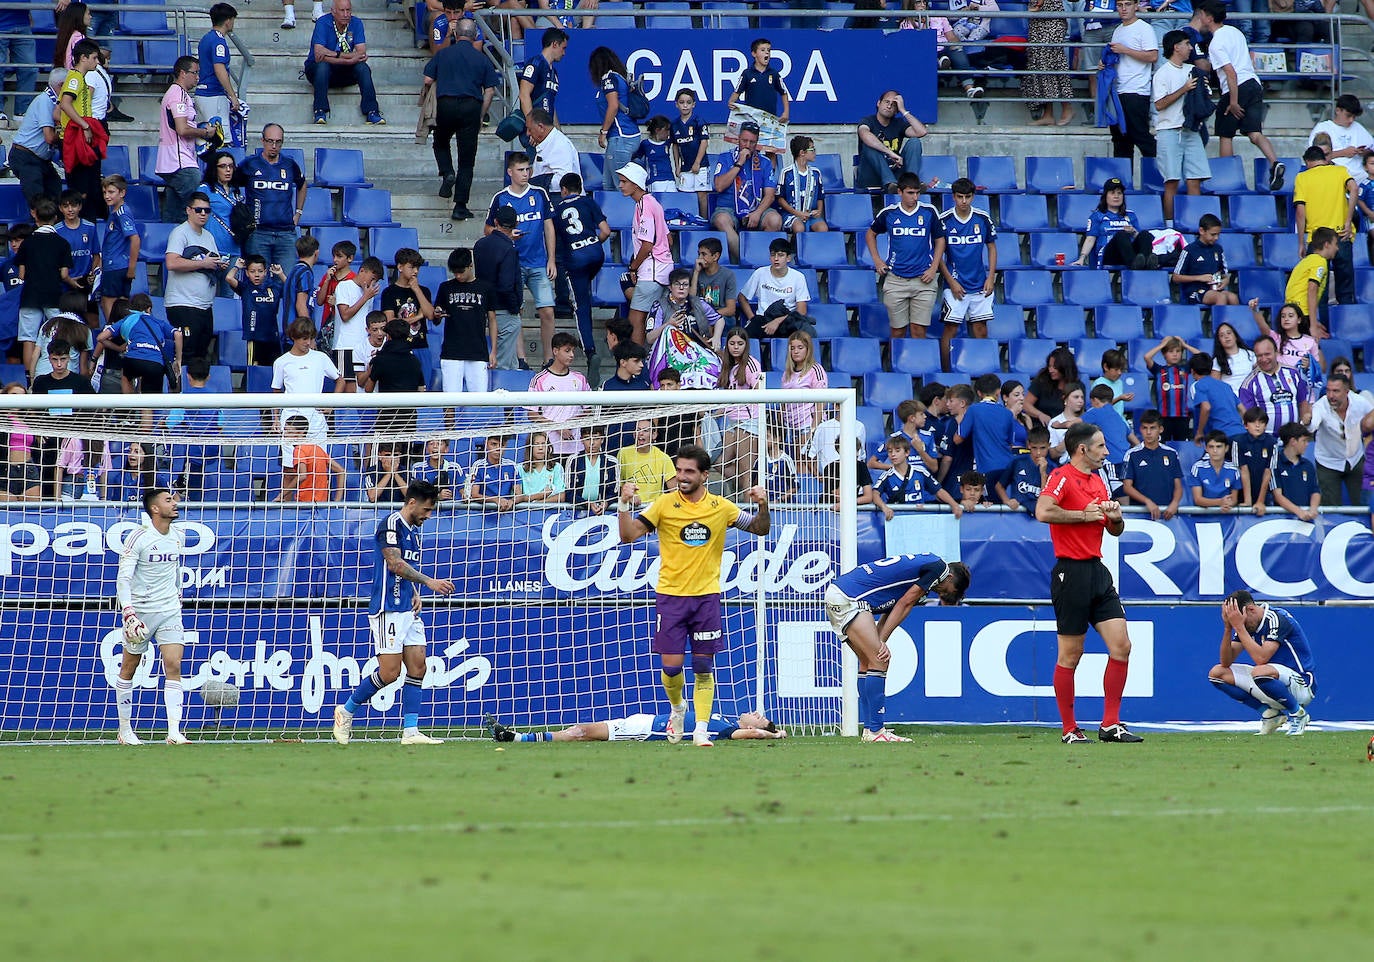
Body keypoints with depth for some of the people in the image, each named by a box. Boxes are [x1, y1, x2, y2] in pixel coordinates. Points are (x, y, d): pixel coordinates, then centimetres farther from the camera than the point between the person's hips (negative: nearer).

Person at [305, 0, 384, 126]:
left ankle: (371, 112, -27)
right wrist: (346, 57, -33)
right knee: (323, 65, -36)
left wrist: (334, 55, -29)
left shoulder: (356, 23, -5)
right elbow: (319, 56, -27)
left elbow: (362, 54, -17)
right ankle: (320, 112, -36)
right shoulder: (323, 23, -16)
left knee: (363, 67, -24)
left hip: (345, 74, 3)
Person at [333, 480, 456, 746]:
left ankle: (410, 731, 0)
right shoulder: (391, 524, -10)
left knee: (417, 667, 0)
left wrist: (415, 593, 8)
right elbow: (395, 564, -19)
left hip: (408, 610, 9)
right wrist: (429, 582, -22)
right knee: (390, 671, -10)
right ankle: (346, 711, 8)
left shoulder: (414, 530, 17)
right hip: (388, 610, -9)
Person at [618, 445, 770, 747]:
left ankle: (700, 730, 4)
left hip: (706, 595, 1)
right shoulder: (665, 504, -2)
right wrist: (624, 504, -21)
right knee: (671, 664, -4)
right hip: (670, 595, -1)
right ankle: (677, 707, 26)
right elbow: (629, 535, -5)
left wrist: (763, 505, -7)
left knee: (703, 666, 0)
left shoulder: (720, 507, 3)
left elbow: (760, 528, 12)